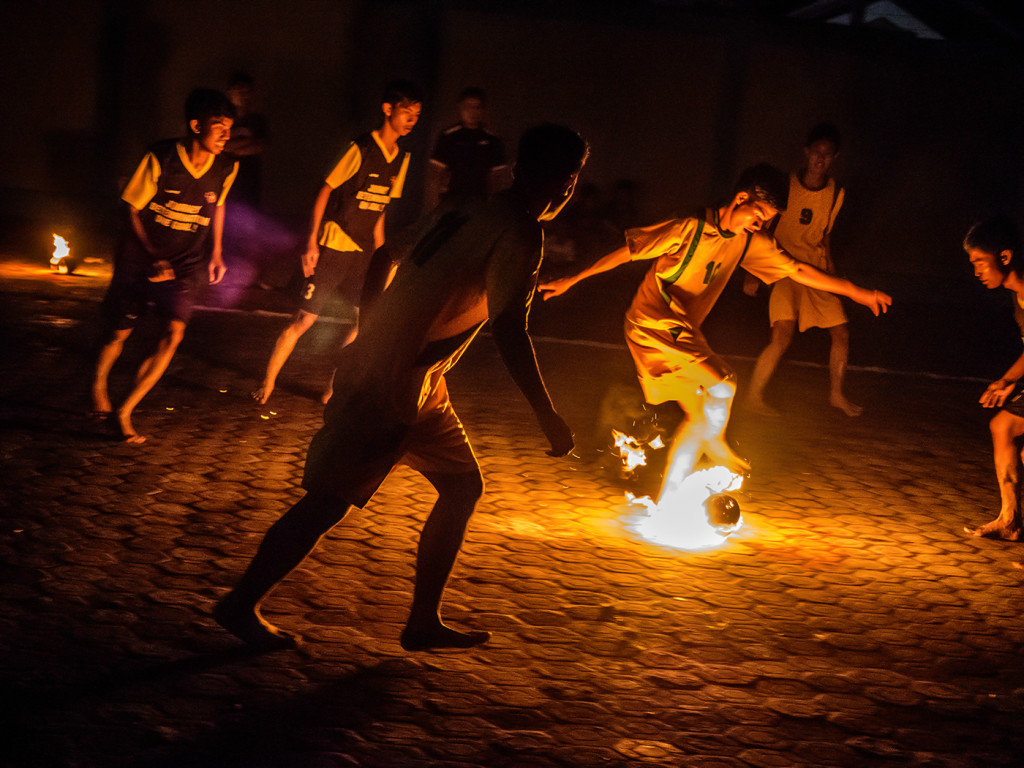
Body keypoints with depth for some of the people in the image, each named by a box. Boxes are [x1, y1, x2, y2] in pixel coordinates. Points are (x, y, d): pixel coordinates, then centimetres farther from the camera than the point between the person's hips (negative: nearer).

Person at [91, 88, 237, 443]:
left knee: (175, 331, -17)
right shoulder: (161, 159, -20)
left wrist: (216, 251, 12)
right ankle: (99, 384, 43)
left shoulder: (225, 168, -10)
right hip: (139, 257, -2)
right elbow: (134, 210, -11)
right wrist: (154, 257, -18)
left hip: (184, 263, 2)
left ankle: (125, 411, -7)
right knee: (119, 332, 9)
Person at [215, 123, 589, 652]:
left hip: (416, 385, 10)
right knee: (327, 502, 0)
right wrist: (547, 418, -18)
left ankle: (423, 623, 21)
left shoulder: (459, 211, 10)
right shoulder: (520, 235, -16)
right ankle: (241, 605, 12)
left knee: (463, 486, 15)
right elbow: (508, 331, -23)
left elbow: (404, 271, 18)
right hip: (386, 388, -10)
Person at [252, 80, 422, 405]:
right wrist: (311, 243, -14)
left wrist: (381, 254, 17)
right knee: (304, 320, -5)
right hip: (333, 247, -7)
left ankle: (335, 388, 14)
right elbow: (324, 192, -10)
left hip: (362, 252, 7)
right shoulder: (361, 149, -14)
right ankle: (266, 386, 8)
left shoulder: (401, 159, 7)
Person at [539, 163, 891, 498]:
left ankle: (668, 499, 12)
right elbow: (627, 250, -12)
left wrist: (855, 291, 6)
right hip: (651, 323, -8)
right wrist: (570, 281, -9)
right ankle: (715, 446, 6)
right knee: (722, 387, -20)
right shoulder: (690, 228, -16)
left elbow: (797, 270, 8)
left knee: (701, 414, 7)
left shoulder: (749, 241, 4)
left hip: (682, 333, 8)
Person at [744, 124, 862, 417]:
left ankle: (836, 394, 25)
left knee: (841, 332, 5)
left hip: (817, 272, 5)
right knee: (783, 335, -20)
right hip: (784, 269, -5)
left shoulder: (835, 194, 3)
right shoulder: (786, 186, -10)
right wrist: (752, 274, -6)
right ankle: (754, 395, -6)